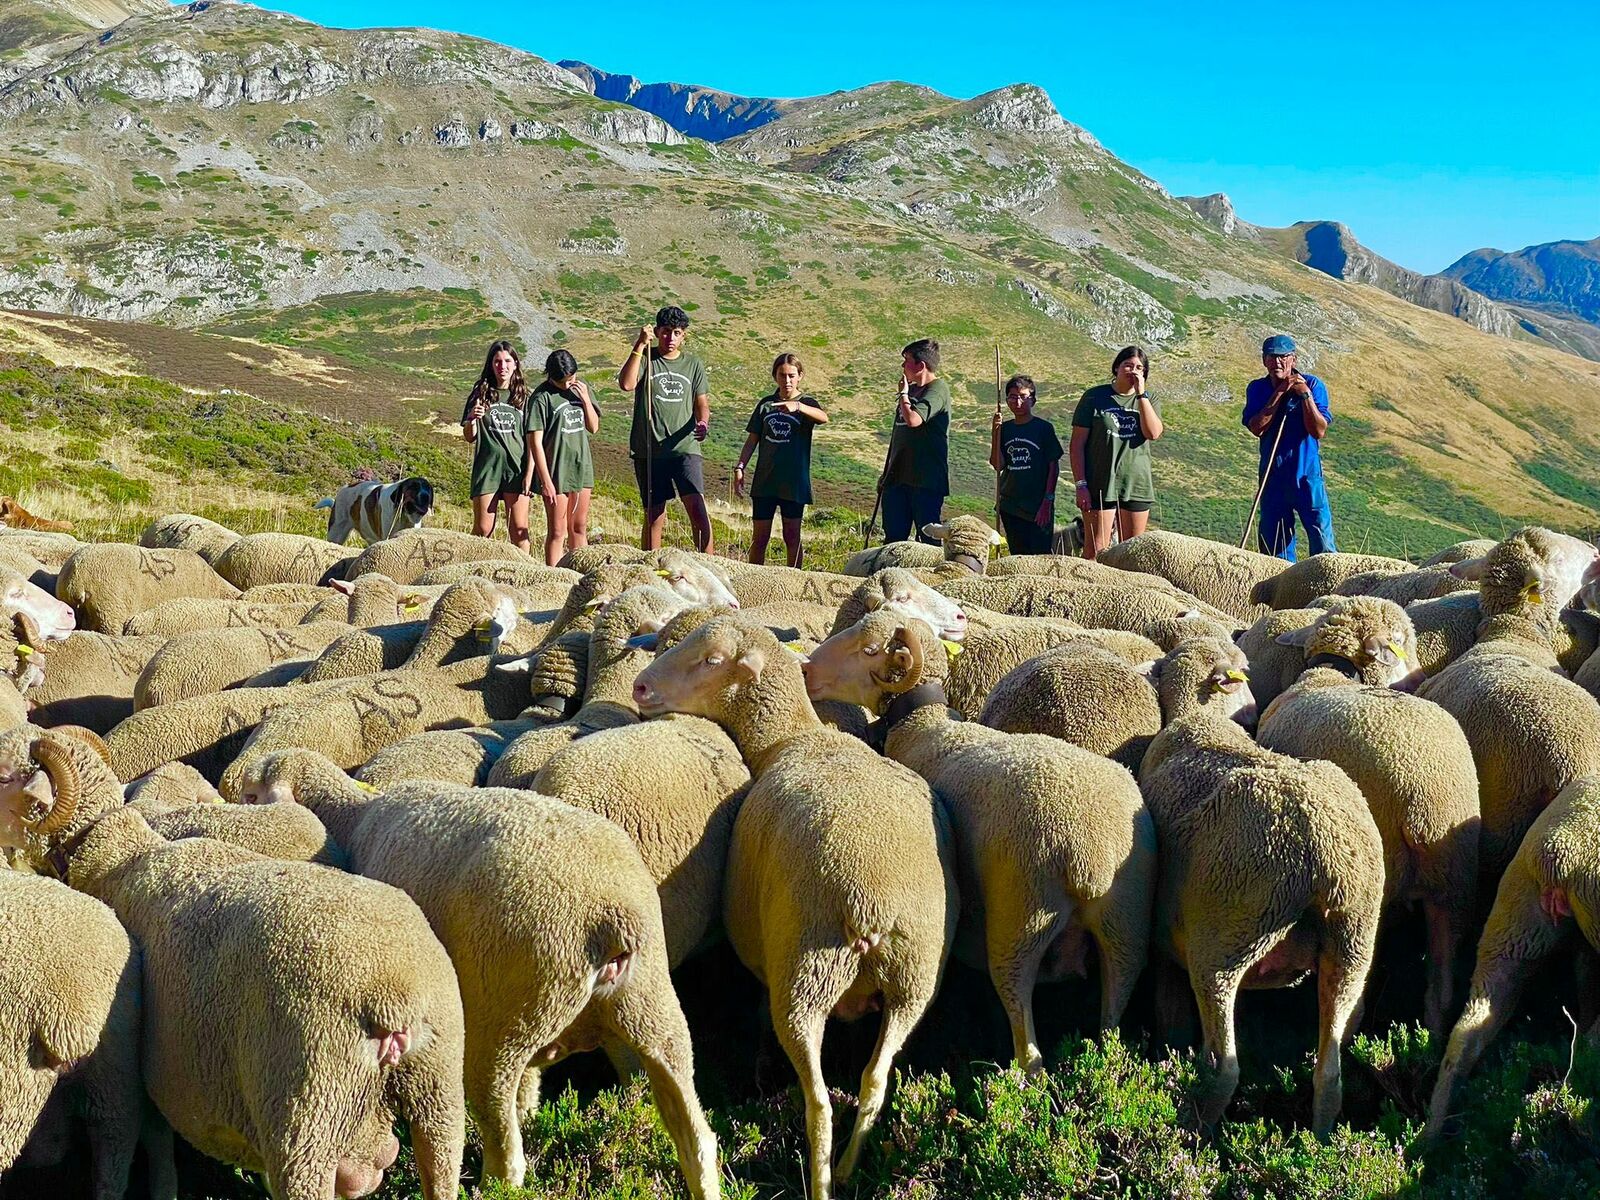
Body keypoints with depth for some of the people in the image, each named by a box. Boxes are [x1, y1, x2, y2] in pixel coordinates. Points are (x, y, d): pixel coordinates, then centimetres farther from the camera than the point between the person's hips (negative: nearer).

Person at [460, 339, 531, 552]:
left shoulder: (523, 397, 7)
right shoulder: (481, 394, 5)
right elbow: (469, 437, 7)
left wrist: (530, 471, 0)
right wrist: (472, 418, -14)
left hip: (516, 467, 1)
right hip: (487, 468, -1)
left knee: (519, 529, 1)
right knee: (483, 529, 0)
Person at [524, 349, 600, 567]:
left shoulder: (580, 388, 6)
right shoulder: (542, 397, -12)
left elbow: (593, 427, 10)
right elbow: (535, 442, -13)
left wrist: (585, 399, -6)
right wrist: (546, 481, -16)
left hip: (581, 467, 6)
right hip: (556, 472, -6)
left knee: (579, 528, 14)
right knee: (557, 532, -3)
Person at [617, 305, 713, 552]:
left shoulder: (693, 364, 13)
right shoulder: (645, 359, 5)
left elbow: (701, 404, 13)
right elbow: (626, 384, -14)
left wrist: (702, 423, -9)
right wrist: (639, 346, -16)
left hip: (685, 447, 1)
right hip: (649, 451, -1)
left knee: (697, 509, -14)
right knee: (654, 516, 2)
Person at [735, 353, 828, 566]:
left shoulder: (806, 404, -1)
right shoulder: (765, 404, 10)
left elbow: (823, 418, -24)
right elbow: (752, 440, 13)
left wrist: (797, 406, -42)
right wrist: (740, 468, 1)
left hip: (794, 482, -3)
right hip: (764, 482, 3)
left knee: (792, 537, 3)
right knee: (759, 537, 3)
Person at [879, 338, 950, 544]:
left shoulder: (937, 390, -10)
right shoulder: (911, 390, 16)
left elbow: (913, 419, -27)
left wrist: (904, 393, -10)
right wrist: (886, 473, 22)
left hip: (927, 480, -8)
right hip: (898, 478, 9)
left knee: (928, 540, -4)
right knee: (893, 538, 7)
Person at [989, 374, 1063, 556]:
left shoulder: (1044, 428, -3)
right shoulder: (1005, 428, 8)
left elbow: (1054, 467, -3)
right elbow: (998, 465, 0)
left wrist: (1047, 501, -9)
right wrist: (995, 432, -10)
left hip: (1037, 506, -4)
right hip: (1010, 505, 4)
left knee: (1040, 556, -8)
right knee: (1018, 555, 8)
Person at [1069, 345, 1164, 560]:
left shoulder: (1147, 400, 11)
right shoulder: (1095, 397, 2)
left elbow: (1153, 433, -9)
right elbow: (1076, 444, 0)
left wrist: (1141, 394, -8)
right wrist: (1080, 484, -8)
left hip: (1137, 486, 3)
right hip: (1100, 486, -3)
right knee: (1095, 551, -8)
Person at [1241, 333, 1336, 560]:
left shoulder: (1313, 385, -4)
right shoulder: (1257, 389, 5)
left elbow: (1319, 431, -13)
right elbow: (1256, 428, -10)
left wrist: (1306, 395, -19)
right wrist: (1279, 393, -12)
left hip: (1307, 475, -3)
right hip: (1272, 476, 3)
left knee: (1322, 541, -8)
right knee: (1271, 545, 7)